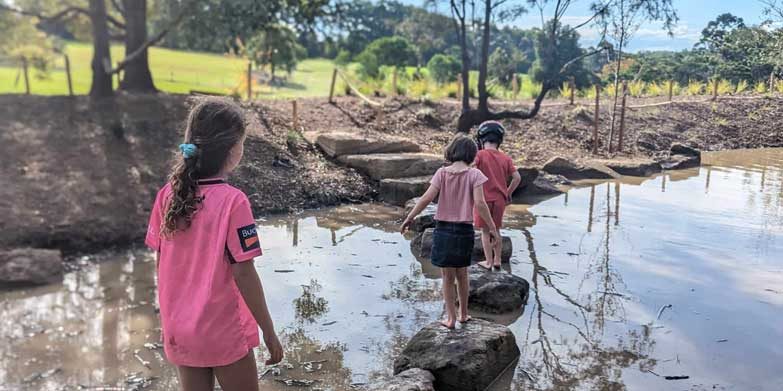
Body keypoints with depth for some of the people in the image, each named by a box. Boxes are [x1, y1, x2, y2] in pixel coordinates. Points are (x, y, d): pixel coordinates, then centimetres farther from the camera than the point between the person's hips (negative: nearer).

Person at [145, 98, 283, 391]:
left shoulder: (168, 195, -5)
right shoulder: (232, 201, -21)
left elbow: (161, 264, 2)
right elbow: (243, 274, -20)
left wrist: (171, 316, 16)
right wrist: (269, 331, -10)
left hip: (179, 331, 5)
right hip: (223, 333, -5)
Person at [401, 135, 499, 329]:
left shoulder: (442, 172, -2)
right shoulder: (474, 174, -6)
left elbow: (427, 198, -12)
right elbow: (479, 203, -15)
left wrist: (409, 218, -5)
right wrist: (492, 227, -8)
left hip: (443, 229, 0)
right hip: (464, 230, 0)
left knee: (447, 277, 13)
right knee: (462, 274, 20)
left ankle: (451, 317, 17)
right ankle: (463, 313, 32)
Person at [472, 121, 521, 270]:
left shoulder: (480, 155, -9)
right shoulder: (505, 158, 3)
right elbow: (517, 178, -1)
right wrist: (508, 194, 11)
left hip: (484, 199, -4)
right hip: (500, 200, 4)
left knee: (485, 231, 8)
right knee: (495, 230, 19)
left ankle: (489, 262, 12)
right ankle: (497, 260, 26)